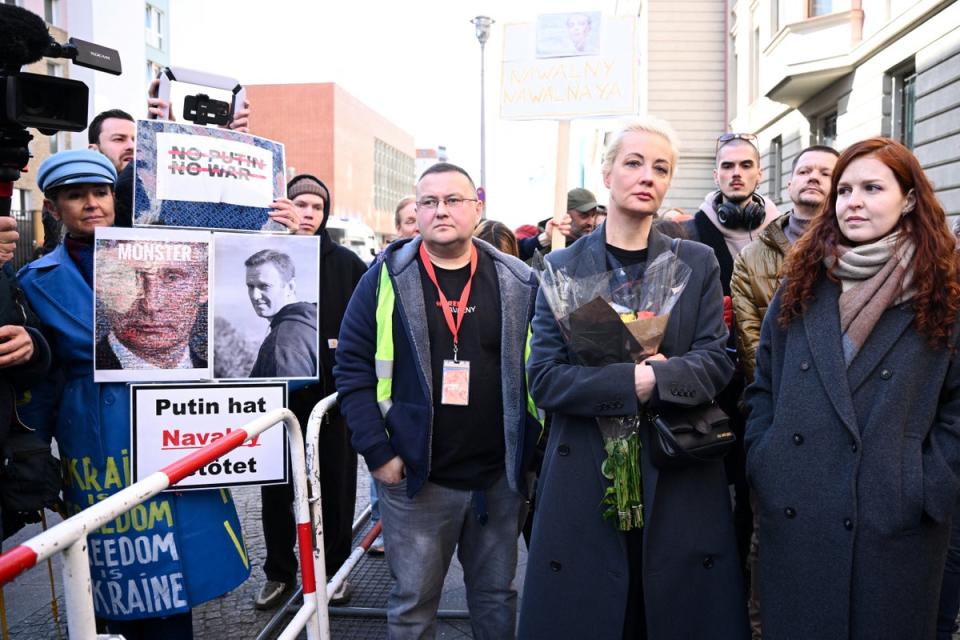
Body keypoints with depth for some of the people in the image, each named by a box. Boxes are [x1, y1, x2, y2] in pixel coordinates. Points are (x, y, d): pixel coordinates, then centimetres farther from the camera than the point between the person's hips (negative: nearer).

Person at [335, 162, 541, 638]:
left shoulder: (518, 282, 1)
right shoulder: (386, 278, -3)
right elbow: (353, 367, -3)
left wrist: (533, 455, 0)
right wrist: (377, 452, -9)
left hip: (500, 477, 2)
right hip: (414, 477, -1)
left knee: (497, 597, 17)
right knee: (412, 601, 11)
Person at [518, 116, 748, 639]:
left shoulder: (698, 263, 6)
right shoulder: (563, 268, 2)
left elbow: (716, 362, -1)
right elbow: (544, 377, -6)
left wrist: (657, 378, -19)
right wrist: (634, 381, -17)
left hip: (679, 476, 1)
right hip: (584, 474, -1)